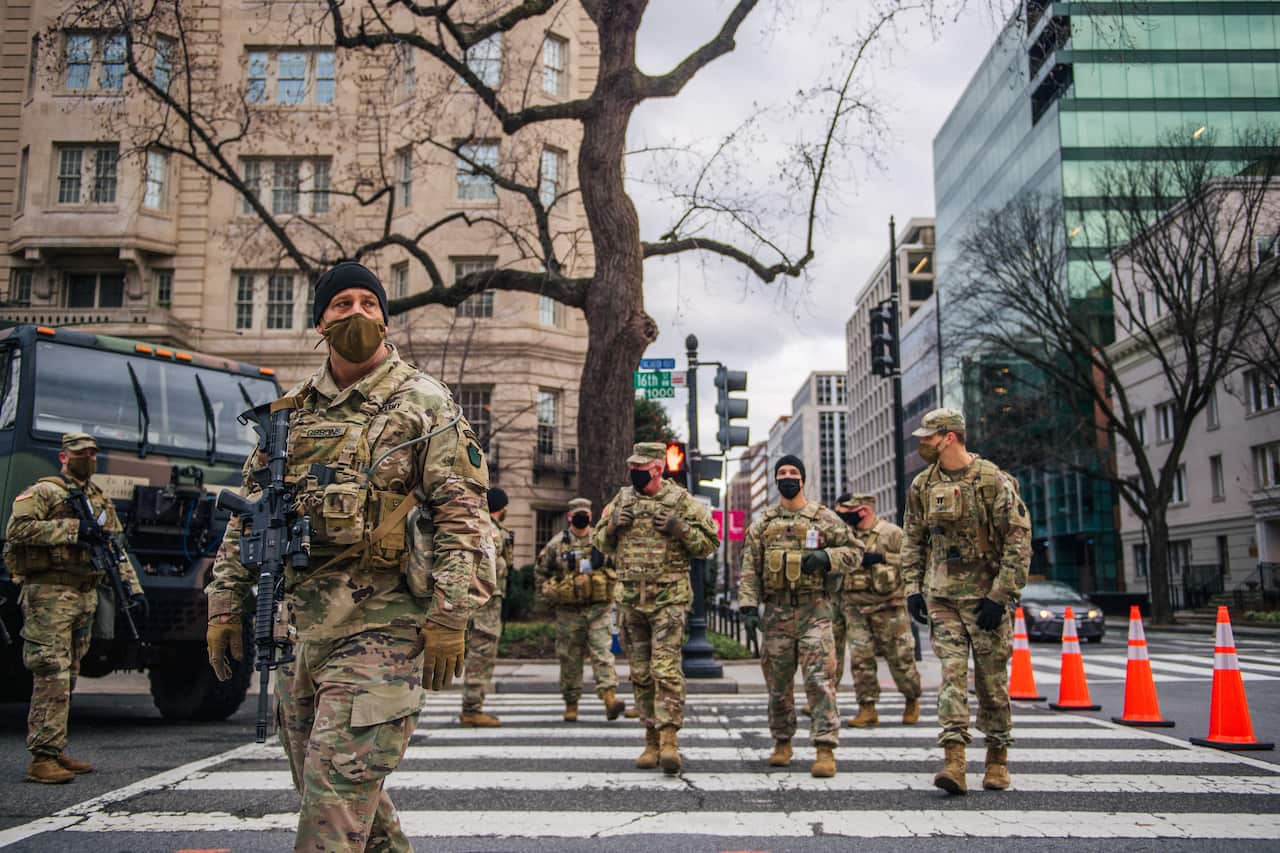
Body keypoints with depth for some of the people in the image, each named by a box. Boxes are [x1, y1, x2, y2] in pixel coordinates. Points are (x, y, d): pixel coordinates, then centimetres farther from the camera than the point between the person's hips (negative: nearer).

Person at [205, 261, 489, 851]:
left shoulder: (425, 405, -2)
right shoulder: (291, 411, 14)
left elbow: (462, 514, -8)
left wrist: (449, 617, -15)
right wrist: (226, 602, 13)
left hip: (380, 629, -6)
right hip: (298, 624, 7)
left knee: (337, 789, -10)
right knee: (319, 784, 16)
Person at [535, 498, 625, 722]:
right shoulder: (556, 543, 4)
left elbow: (617, 567, 17)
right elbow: (540, 574, 12)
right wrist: (550, 595, 4)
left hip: (599, 609, 0)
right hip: (569, 611, 0)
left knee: (603, 653, -11)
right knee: (570, 659, 6)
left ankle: (610, 698, -19)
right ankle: (571, 704, 16)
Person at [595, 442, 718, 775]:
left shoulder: (680, 501, -2)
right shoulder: (622, 499, 11)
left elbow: (710, 543, -1)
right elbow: (601, 542, 19)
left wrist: (679, 527, -16)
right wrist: (613, 525, -2)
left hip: (668, 599, -5)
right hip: (630, 599, 5)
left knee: (666, 670, -13)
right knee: (641, 674, 9)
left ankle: (670, 740, -11)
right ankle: (652, 740, 17)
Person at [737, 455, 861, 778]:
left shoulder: (823, 518, 4)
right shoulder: (762, 524, 10)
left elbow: (855, 548, 6)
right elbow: (749, 569, 7)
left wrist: (827, 557, -13)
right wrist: (748, 606, -4)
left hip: (814, 609, -3)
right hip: (776, 610, 3)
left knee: (820, 679, -9)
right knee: (778, 682, 10)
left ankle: (826, 749, -7)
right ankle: (782, 742, 25)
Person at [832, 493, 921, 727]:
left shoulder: (892, 533, -4)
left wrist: (882, 558, -19)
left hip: (887, 607, -4)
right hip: (855, 608, 4)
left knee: (900, 657, 4)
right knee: (860, 658, -1)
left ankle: (913, 701, 26)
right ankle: (867, 708, 6)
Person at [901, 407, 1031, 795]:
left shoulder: (994, 481, -9)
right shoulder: (922, 485, 7)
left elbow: (1018, 542, -10)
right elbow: (913, 541, 15)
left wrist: (1000, 597, -14)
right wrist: (913, 589, 6)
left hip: (986, 594, -3)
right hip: (941, 595, 3)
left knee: (992, 678, 4)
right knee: (952, 672, -6)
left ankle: (997, 759, 20)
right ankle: (954, 762, -11)